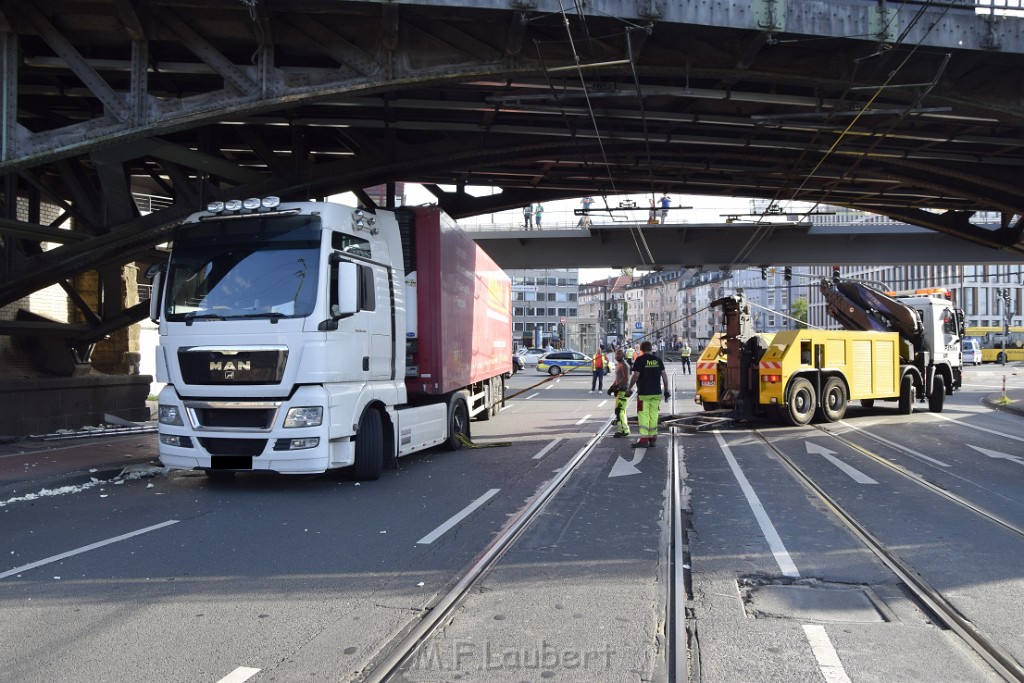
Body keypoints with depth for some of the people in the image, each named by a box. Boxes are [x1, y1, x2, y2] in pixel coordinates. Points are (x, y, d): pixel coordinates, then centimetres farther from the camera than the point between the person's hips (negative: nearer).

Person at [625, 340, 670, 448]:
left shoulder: (640, 360, -8)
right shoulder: (658, 360, 7)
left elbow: (636, 375, -12)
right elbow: (664, 375, 8)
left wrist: (629, 388, 0)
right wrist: (666, 389, 14)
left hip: (644, 392, -5)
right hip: (656, 393, 5)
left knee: (643, 415, -2)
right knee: (653, 415, 12)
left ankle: (644, 439, -8)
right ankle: (653, 438, 16)